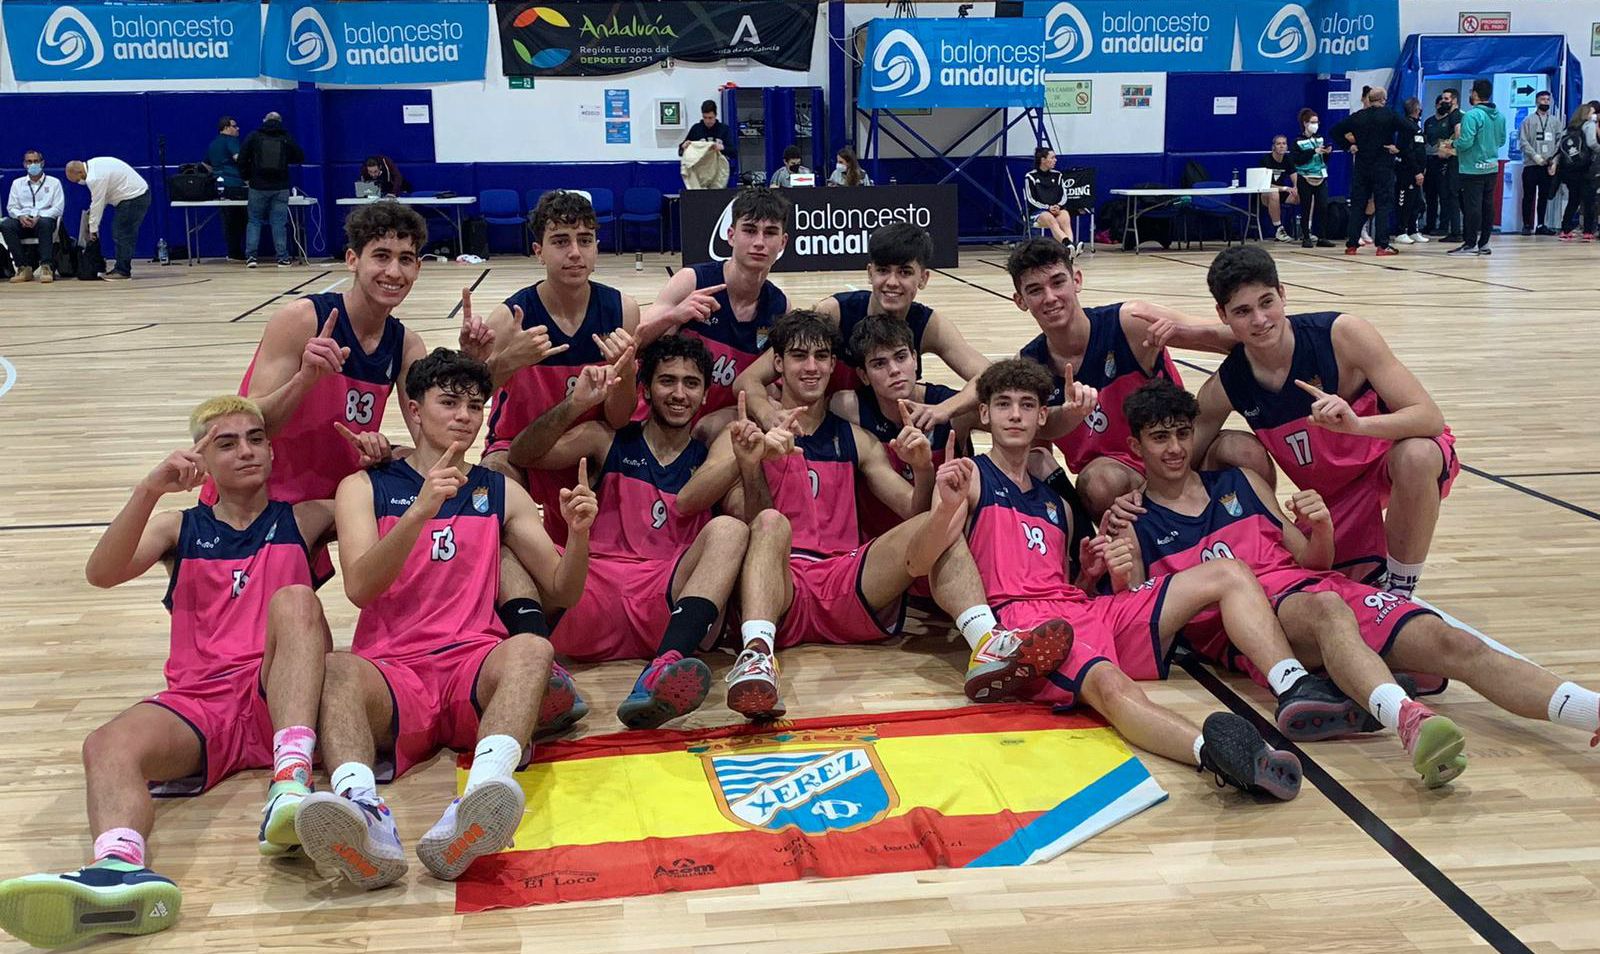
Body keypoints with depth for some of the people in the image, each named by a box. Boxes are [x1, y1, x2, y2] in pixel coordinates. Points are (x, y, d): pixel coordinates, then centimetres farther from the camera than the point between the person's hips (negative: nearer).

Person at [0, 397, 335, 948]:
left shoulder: (301, 520, 21)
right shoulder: (180, 528, 22)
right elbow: (101, 573, 3)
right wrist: (150, 489, -10)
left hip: (279, 699, -1)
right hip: (200, 703, 2)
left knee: (294, 601, -31)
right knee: (107, 746, -29)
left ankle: (292, 782, -51)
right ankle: (122, 867, -63)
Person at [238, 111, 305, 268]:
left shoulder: (253, 136, 2)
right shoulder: (287, 138, 2)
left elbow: (242, 159, 0)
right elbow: (300, 157, 7)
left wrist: (246, 178, 12)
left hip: (258, 186, 0)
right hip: (280, 187, 0)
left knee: (254, 221, 9)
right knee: (279, 222, 3)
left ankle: (250, 256, 2)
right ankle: (282, 257, 1)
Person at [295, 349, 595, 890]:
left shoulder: (501, 493, 22)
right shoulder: (365, 488, 15)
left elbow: (562, 593, 18)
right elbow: (358, 588, -3)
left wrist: (578, 532, -4)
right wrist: (421, 510, -18)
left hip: (475, 665, 1)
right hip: (392, 670, -1)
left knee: (532, 649, -33)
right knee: (337, 669, -34)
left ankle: (468, 821, -58)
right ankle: (362, 811, -62)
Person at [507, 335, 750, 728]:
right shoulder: (609, 441, 18)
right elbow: (521, 456, 5)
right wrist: (575, 405, -10)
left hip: (671, 603, 0)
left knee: (728, 530, -26)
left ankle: (663, 672, -50)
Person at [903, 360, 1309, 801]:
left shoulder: (1056, 503, 30)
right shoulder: (971, 477, 11)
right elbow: (916, 564, -4)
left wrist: (1098, 570, 7)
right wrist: (947, 507, -24)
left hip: (1088, 611, 7)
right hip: (1021, 619, -7)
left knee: (1228, 573, -5)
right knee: (1110, 685, -40)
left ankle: (1294, 688, -30)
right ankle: (1210, 750, -69)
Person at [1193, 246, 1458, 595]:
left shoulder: (1342, 334, -25)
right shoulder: (1223, 389, -15)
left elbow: (1431, 418, -28)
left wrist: (1356, 424, -47)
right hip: (1335, 494, 4)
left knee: (1415, 455, -37)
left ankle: (1400, 592, -16)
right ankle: (1377, 570, 28)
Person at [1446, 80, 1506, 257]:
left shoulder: (1472, 115, -16)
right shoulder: (1499, 116, 9)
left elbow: (1465, 142, -21)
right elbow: (1501, 141, 17)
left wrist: (1456, 140, -2)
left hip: (1473, 169, -7)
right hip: (1492, 168, 8)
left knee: (1472, 207, -5)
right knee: (1487, 206, 10)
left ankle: (1470, 244, -3)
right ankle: (1483, 243, 14)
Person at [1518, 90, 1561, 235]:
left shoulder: (1555, 120, 12)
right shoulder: (1529, 119, 3)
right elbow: (1523, 141, -4)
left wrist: (1554, 161, -4)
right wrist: (1535, 156, -15)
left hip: (1549, 165, 3)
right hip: (1531, 164, -3)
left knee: (1544, 196, 6)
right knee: (1529, 196, -2)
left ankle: (1540, 225, 11)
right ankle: (1527, 225, 4)